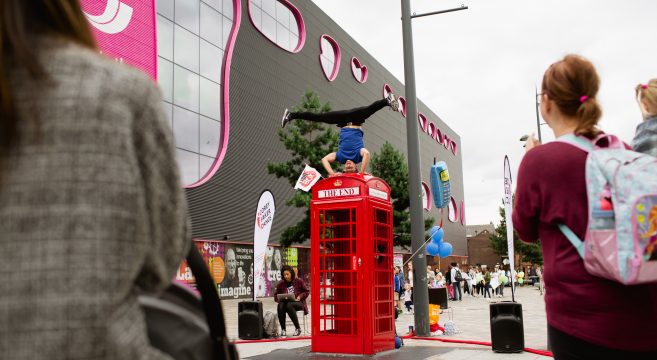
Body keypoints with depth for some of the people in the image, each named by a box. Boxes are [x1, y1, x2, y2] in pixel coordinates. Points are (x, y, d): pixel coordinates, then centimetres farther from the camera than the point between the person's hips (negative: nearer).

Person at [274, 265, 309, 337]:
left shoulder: (299, 281, 4)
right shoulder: (281, 284, 10)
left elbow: (306, 292, 8)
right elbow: (276, 295, 14)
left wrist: (300, 296, -10)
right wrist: (280, 299, -8)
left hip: (297, 303, -2)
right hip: (285, 302, 3)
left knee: (289, 305, -38)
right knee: (280, 306, -34)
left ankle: (298, 328, -24)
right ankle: (283, 329, -21)